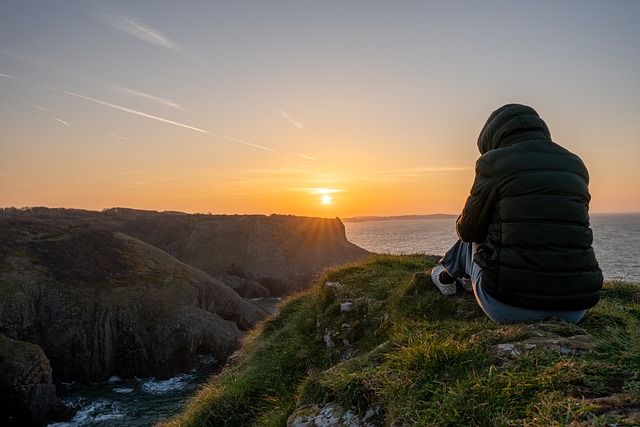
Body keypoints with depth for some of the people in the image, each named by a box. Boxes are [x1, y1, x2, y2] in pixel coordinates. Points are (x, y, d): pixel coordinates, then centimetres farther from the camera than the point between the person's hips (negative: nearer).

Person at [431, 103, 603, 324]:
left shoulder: (494, 163, -5)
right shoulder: (576, 165, 11)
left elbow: (468, 230, 3)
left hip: (508, 308, -5)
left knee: (471, 242, 25)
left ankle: (447, 278, 53)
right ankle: (467, 281, 56)